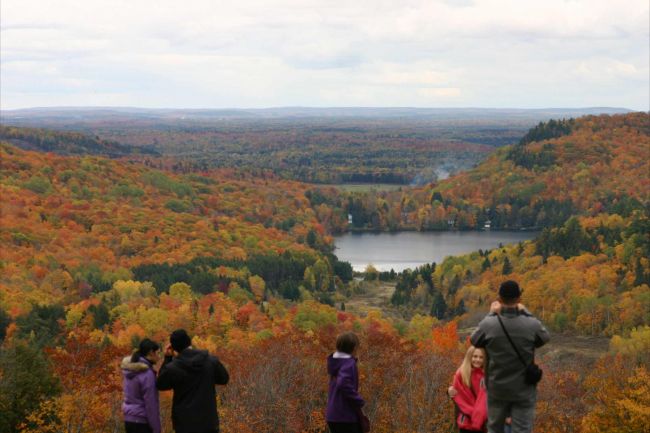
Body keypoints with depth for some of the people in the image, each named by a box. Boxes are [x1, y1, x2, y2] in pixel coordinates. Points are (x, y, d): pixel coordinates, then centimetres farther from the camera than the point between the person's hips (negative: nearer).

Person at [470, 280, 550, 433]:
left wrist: (491, 314, 11)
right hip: (523, 391, -1)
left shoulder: (489, 324, -15)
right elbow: (545, 337, 7)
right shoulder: (531, 325, -16)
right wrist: (525, 313, 11)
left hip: (497, 389, 1)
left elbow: (474, 341, 6)